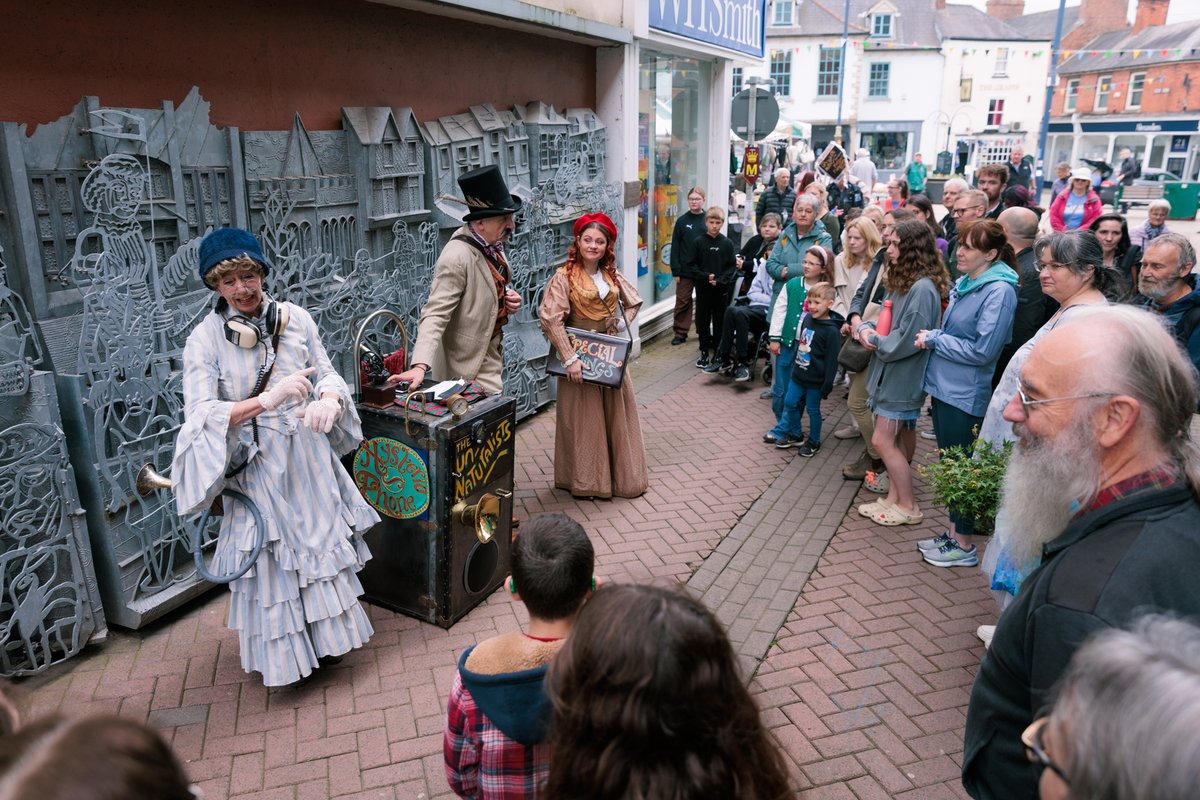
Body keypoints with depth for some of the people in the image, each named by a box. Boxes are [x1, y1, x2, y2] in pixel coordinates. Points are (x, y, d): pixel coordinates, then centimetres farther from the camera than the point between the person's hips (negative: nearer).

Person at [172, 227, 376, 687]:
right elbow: (200, 416, -20)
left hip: (308, 459, 3)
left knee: (321, 545, 17)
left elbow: (327, 373, 2)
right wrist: (268, 399, -34)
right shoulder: (205, 339, -12)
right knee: (272, 564, 9)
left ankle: (327, 636, 42)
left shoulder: (295, 318, -3)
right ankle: (283, 652, 34)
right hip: (256, 466, -3)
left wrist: (328, 399, -23)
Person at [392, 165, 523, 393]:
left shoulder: (491, 244, 0)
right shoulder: (457, 257, -26)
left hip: (491, 355, 9)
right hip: (470, 369, -9)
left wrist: (508, 299, -3)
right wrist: (420, 365, -42)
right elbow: (435, 315, -30)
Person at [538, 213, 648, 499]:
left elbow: (633, 302, 20)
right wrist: (570, 358, -24)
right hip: (580, 355, -5)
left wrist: (622, 324, 2)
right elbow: (551, 319, -21)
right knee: (584, 418, 3)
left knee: (617, 414, 11)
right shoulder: (564, 277, -12)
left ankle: (623, 476, 25)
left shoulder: (612, 274, 6)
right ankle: (584, 480, 18)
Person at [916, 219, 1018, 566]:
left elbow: (982, 351, -20)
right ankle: (953, 534, 30)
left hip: (965, 395, -8)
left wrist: (934, 339, -13)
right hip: (944, 388, 8)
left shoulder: (999, 290, -16)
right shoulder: (964, 283, 9)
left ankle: (964, 546, 17)